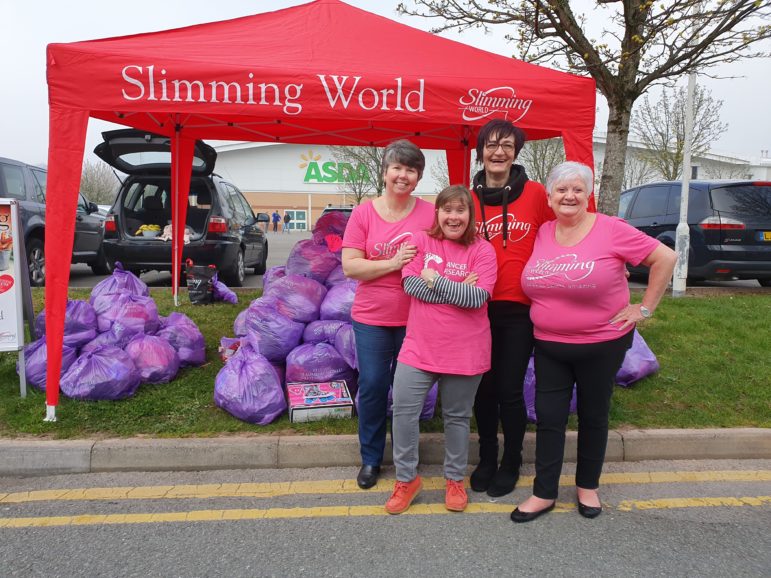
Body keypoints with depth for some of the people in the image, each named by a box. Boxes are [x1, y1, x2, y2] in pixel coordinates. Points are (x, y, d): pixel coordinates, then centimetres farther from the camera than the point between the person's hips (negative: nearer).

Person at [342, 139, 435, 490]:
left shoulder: (430, 214, -2)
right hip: (371, 318, 0)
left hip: (415, 319, 0)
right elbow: (349, 266, -7)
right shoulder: (363, 213, -2)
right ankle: (370, 459, 27)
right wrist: (394, 263, -18)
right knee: (372, 388, 7)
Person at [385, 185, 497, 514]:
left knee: (457, 417, 14)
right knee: (403, 411, 1)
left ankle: (455, 479, 35)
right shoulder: (421, 241, 0)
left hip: (465, 351, -1)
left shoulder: (482, 250, -5)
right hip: (419, 347, 1)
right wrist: (458, 290, -15)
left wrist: (436, 280, -14)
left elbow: (477, 298, -16)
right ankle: (406, 478, 23)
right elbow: (411, 284, -13)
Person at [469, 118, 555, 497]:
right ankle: (486, 459, 33)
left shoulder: (535, 193, -1)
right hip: (478, 308, 2)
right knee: (484, 388, 12)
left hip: (519, 309, -2)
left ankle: (511, 463, 28)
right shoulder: (468, 198, 4)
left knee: (510, 390, 4)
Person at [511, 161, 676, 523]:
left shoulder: (611, 230, -11)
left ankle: (588, 486, 34)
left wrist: (645, 308, -8)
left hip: (602, 344, -3)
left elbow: (665, 258, -8)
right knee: (548, 417, 6)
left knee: (593, 416, 14)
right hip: (549, 346, 3)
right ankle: (544, 493, 20)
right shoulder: (542, 233, 1)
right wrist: (545, 312, 6)